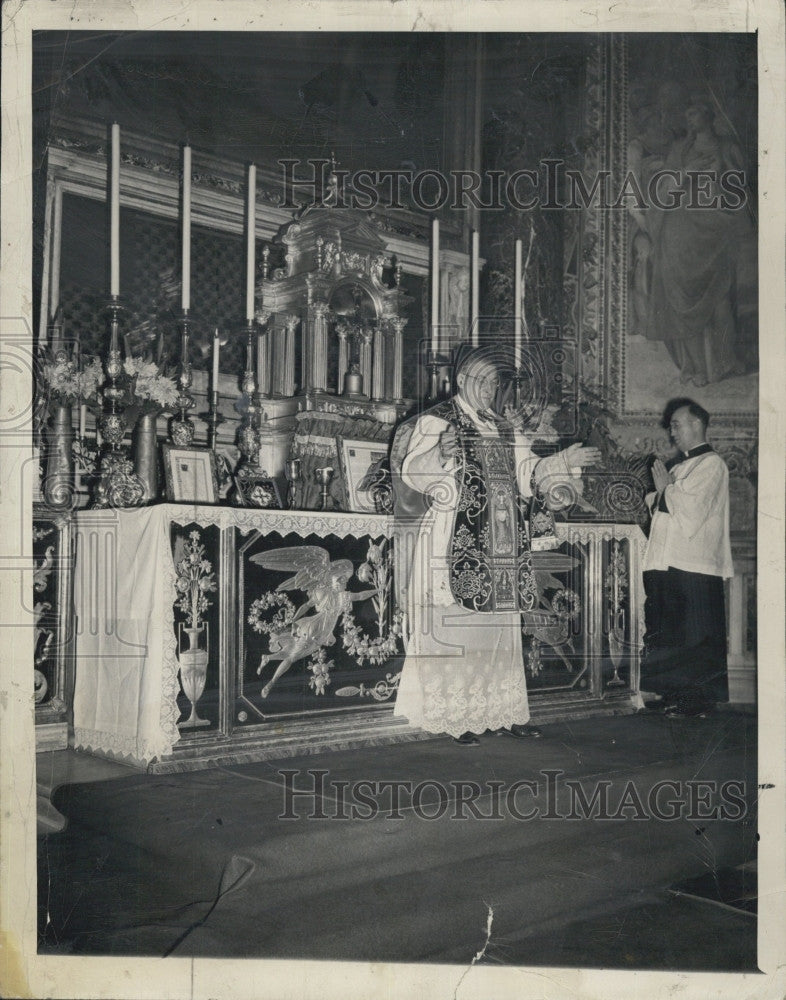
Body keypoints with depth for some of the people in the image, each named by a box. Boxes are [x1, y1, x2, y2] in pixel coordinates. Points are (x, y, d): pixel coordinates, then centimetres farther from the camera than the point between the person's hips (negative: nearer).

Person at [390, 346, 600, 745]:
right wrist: (441, 456, -32)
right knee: (455, 628, -5)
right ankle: (455, 716, 2)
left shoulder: (505, 429, 16)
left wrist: (563, 462, 2)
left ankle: (503, 711, 16)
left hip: (501, 553, 7)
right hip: (456, 548, -6)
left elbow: (528, 472, 17)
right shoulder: (435, 423, -4)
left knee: (500, 633, 9)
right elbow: (412, 471, -13)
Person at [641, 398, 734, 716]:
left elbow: (691, 507, -17)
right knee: (669, 635, 11)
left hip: (694, 566, -9)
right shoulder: (681, 465, 21)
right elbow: (658, 505, 21)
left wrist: (664, 489, -4)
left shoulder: (711, 464, -6)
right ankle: (675, 695, 19)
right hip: (667, 563, 9)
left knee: (697, 640, -3)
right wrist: (659, 495, 0)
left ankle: (698, 699, 3)